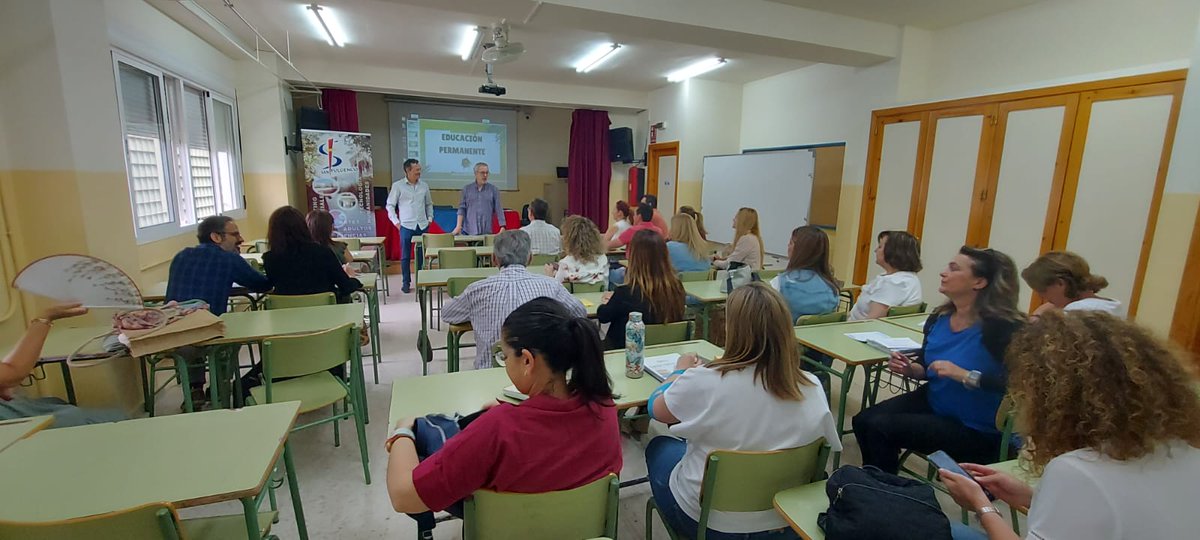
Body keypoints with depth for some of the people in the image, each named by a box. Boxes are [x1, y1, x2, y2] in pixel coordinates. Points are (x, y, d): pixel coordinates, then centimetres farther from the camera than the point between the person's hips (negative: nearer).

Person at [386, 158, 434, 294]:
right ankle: (406, 283, 12)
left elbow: (429, 204, 20)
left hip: (423, 226, 3)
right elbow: (390, 205, 3)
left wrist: (430, 218, 10)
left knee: (422, 255, 6)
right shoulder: (398, 186, -2)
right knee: (405, 256, 3)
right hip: (406, 226, -3)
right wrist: (396, 222, -3)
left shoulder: (424, 186, 8)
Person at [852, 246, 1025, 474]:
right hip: (932, 403, 7)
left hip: (976, 429, -7)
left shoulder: (1000, 326, -19)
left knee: (881, 427, -20)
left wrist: (965, 376, -31)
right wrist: (910, 368, -7)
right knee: (863, 420, -8)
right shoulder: (939, 318, 1)